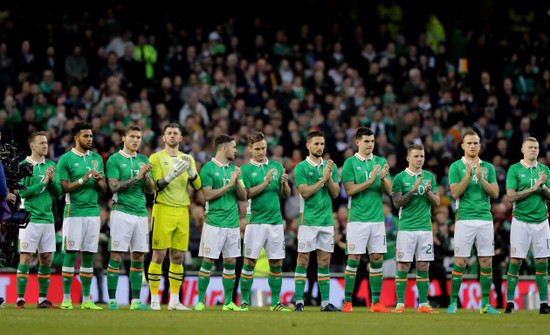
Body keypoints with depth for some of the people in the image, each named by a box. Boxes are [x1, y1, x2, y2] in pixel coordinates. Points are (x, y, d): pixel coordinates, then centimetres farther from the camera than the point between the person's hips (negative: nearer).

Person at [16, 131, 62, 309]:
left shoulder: (51, 165, 12)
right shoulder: (24, 166, -3)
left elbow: (58, 193, 8)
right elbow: (23, 192, -11)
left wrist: (52, 181, -9)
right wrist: (43, 183, -14)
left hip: (48, 219, 5)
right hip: (30, 218, -5)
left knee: (47, 259, 5)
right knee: (26, 258, -5)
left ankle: (43, 299, 12)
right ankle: (20, 299, -2)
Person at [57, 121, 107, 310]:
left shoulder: (97, 158, 15)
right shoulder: (66, 159, -1)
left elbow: (104, 190, 15)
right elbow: (63, 188, -6)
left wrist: (98, 180, -6)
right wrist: (83, 180, -17)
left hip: (93, 211, 5)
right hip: (74, 211, -5)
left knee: (89, 256, 5)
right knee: (71, 254, -7)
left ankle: (86, 300, 7)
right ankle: (66, 299, -3)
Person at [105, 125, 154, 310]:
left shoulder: (143, 160, 15)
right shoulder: (114, 160, 0)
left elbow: (151, 189, 11)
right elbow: (114, 186, -10)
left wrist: (146, 175, -9)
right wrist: (136, 177, -15)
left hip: (141, 213, 5)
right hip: (122, 211, -5)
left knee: (138, 257, 5)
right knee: (116, 255, -7)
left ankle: (136, 301, 10)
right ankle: (112, 300, -5)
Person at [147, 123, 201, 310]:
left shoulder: (187, 159, 15)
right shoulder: (156, 158, 2)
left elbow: (197, 186, 5)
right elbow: (158, 184, -9)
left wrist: (191, 171, -14)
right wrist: (173, 173, -25)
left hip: (182, 211, 4)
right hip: (163, 209, -4)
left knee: (178, 256, 5)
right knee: (159, 255, -7)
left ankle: (174, 300, 10)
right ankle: (154, 300, -5)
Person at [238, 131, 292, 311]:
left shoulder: (277, 166, 13)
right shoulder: (246, 169, 3)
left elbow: (286, 194, 13)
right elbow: (247, 194, -10)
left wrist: (284, 183, -8)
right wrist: (265, 183, -19)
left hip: (275, 220, 3)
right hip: (255, 220, -3)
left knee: (276, 262, 3)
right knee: (249, 261, -5)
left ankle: (275, 302, 9)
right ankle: (244, 300, 2)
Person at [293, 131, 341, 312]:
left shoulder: (330, 166, 11)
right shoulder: (301, 167, -3)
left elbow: (335, 193, 5)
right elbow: (305, 192, -11)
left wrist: (329, 177, -10)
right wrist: (323, 179, -15)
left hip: (327, 220, 4)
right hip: (308, 220, -4)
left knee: (325, 261, 6)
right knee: (303, 259, -4)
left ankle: (325, 302, 8)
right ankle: (299, 302, -2)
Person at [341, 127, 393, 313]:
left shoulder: (380, 162, 11)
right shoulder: (350, 163, -1)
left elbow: (389, 190, 7)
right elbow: (350, 190, -9)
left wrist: (383, 178, -13)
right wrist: (370, 181, -18)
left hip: (377, 218, 4)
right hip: (357, 218, -4)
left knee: (377, 259, 3)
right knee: (354, 259, -6)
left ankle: (376, 303, 8)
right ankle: (347, 303, -2)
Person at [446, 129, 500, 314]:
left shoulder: (488, 167, 12)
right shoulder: (456, 167, 4)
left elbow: (495, 193, 5)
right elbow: (455, 193, -5)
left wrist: (481, 178, -9)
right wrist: (468, 175, -15)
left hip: (485, 218, 3)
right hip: (465, 218, -3)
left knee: (486, 262, 2)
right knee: (460, 262, -5)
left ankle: (486, 304, 7)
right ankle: (453, 302, 1)